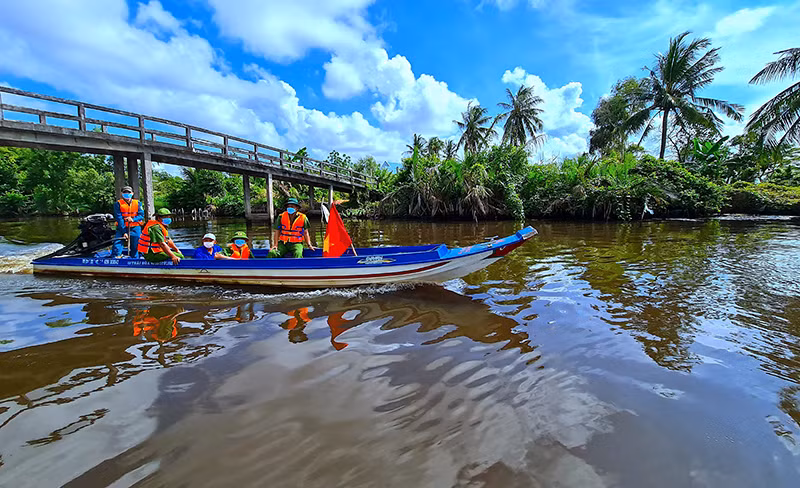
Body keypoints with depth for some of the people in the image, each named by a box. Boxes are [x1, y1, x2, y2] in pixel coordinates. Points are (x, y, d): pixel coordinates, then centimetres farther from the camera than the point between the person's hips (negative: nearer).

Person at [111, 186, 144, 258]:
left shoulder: (137, 203, 4)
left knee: (135, 247, 5)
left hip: (135, 228, 1)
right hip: (122, 228, -1)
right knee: (117, 245, -12)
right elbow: (119, 219, -9)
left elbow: (141, 215, -2)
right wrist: (124, 232, -16)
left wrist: (133, 219, -24)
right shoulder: (118, 204, -2)